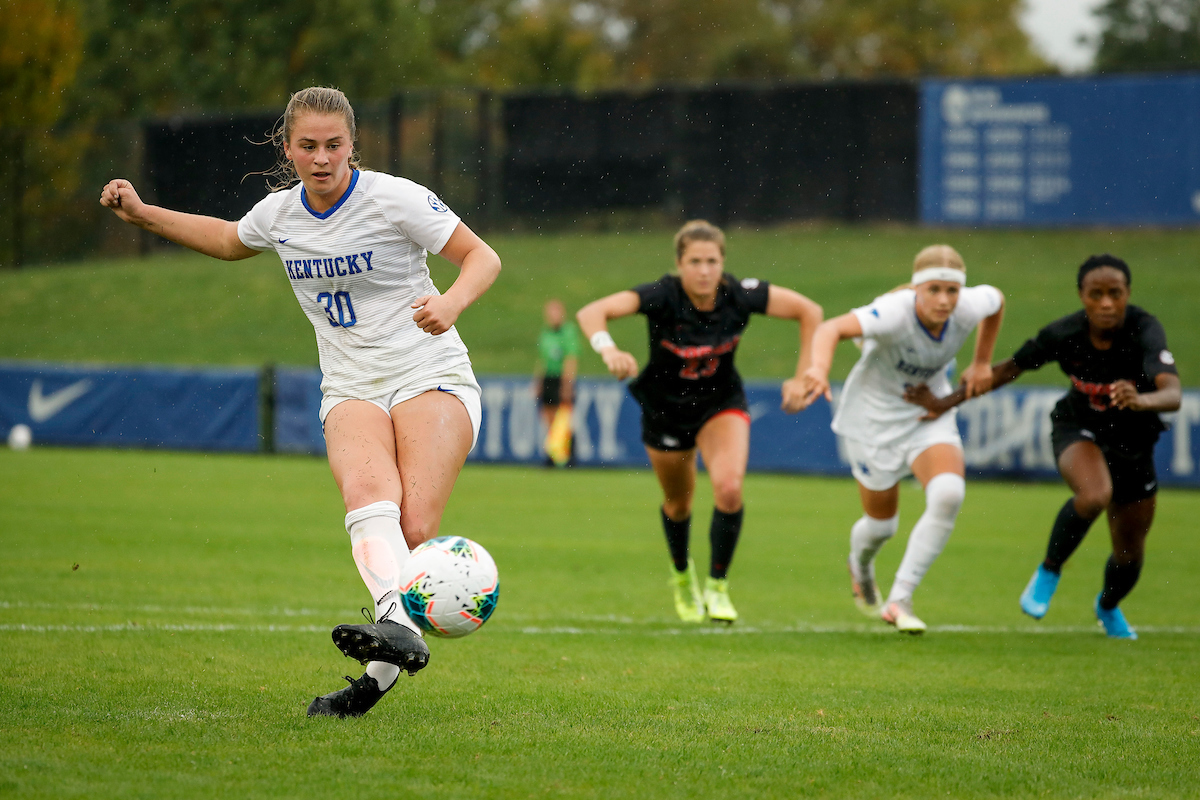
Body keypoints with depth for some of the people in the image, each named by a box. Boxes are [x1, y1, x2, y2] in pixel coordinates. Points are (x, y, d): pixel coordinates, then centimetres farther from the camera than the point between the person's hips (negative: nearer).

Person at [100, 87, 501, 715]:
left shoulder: (393, 198, -6)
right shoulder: (278, 214, 8)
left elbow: (482, 257, -2)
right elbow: (230, 241, 32)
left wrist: (450, 303, -22)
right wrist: (144, 215, 25)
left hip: (432, 379, -3)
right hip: (351, 389, 3)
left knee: (415, 527, -24)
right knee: (368, 489, -32)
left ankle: (379, 676, -19)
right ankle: (398, 623, -54)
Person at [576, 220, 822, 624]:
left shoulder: (740, 295, -24)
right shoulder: (662, 296, -29)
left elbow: (809, 311, -12)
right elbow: (591, 313, -41)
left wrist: (802, 377, -15)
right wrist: (609, 350, -61)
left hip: (721, 404, 0)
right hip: (665, 408, 0)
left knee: (729, 487, -24)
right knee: (678, 503, 16)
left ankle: (717, 586, -4)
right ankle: (682, 574, 49)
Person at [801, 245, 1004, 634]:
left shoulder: (968, 308, -19)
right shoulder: (894, 312, -34)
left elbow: (996, 299, 7)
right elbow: (832, 328, -50)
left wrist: (982, 363, 9)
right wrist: (819, 368, -70)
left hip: (931, 415, 3)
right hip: (875, 416, -3)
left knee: (948, 494, -25)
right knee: (882, 522, 11)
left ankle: (899, 601, -14)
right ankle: (860, 566, 52)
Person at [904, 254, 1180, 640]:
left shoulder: (1145, 331, -31)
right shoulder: (1063, 334, -24)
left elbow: (1173, 394, -48)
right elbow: (1009, 369, -5)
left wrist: (1141, 400, -70)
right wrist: (947, 403, -4)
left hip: (1133, 443, 1)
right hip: (1078, 428, -1)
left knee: (1130, 554, 11)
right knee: (1095, 495, -36)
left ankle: (1108, 606, 49)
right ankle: (1049, 571, -8)